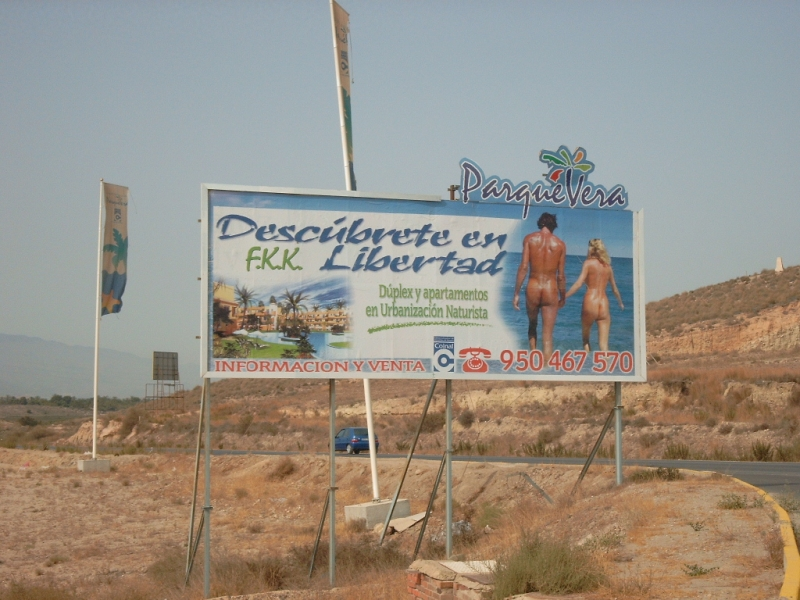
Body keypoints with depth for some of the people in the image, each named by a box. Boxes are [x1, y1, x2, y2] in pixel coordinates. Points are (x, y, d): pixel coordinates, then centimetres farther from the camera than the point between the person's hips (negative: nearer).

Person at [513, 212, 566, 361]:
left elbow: (524, 267, -6)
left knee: (532, 325, 26)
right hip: (551, 290, 0)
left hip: (533, 288, 0)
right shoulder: (560, 244, 2)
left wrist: (516, 293, -2)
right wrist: (563, 297, 16)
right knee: (547, 336, 1)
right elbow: (561, 275, 3)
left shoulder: (530, 239, 1)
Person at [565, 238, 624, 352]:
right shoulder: (608, 266, 13)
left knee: (585, 339, 18)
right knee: (603, 345, -2)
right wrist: (621, 303, 41)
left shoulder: (588, 263, -1)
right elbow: (615, 289, 23)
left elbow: (579, 283, -12)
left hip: (590, 304, -3)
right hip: (604, 306, 3)